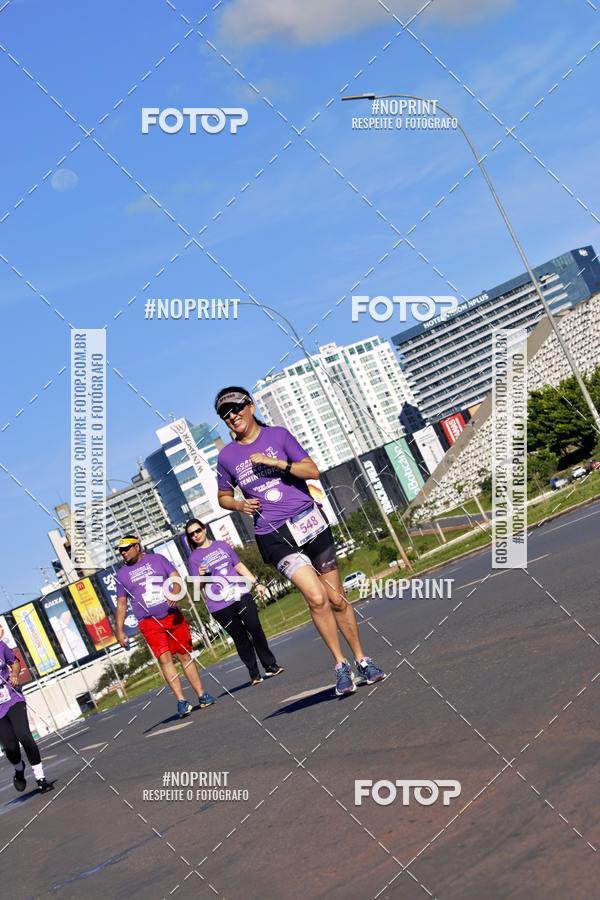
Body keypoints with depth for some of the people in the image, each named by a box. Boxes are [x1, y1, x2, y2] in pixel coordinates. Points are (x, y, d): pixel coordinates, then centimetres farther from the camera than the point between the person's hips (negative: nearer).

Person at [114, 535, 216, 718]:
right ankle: (181, 701, -16)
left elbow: (176, 579, 2)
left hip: (173, 616, 1)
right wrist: (119, 631, 9)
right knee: (165, 659, -15)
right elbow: (121, 604, 14)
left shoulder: (157, 559, 7)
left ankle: (202, 695, 9)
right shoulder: (122, 574, 9)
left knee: (185, 655, 2)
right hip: (150, 624, 0)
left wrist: (175, 593, -20)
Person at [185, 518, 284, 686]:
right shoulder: (194, 558, 3)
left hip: (240, 595, 3)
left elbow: (239, 566, 19)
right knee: (240, 637, -2)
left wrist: (256, 583, 16)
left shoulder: (222, 545, 14)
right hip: (220, 605, -3)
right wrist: (201, 575, -24)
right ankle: (254, 674, 5)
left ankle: (270, 665, 6)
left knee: (256, 630, -3)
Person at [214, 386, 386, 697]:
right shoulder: (227, 457, 5)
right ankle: (341, 665, -7)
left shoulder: (278, 435, 3)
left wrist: (275, 462, -14)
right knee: (317, 598, -18)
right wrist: (240, 505, -3)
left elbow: (313, 471, -2)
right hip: (275, 537, -1)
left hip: (309, 522, 1)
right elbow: (223, 496, 19)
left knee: (337, 599, 6)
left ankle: (362, 661, 20)